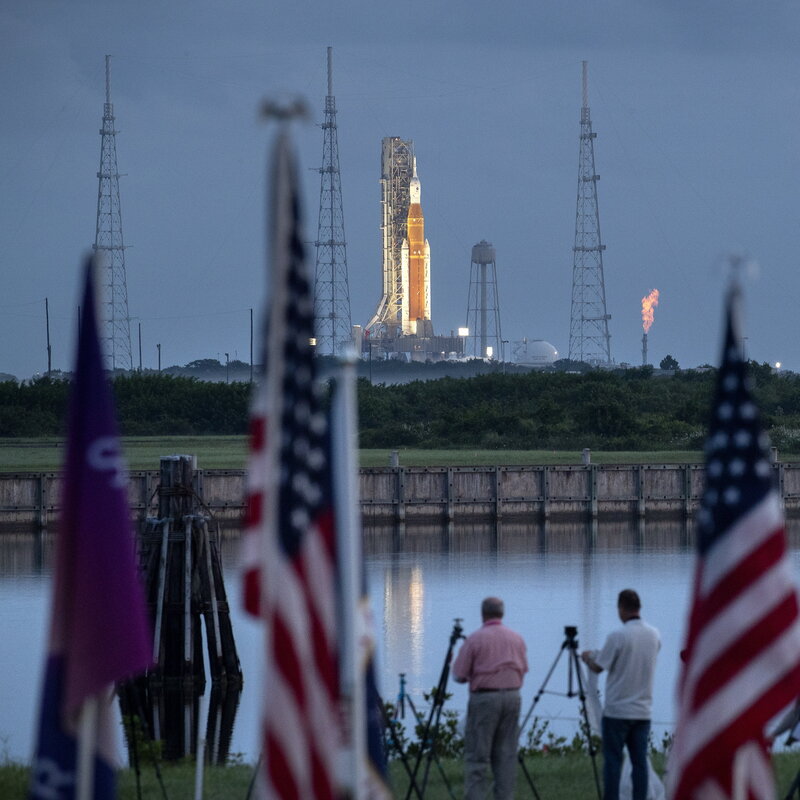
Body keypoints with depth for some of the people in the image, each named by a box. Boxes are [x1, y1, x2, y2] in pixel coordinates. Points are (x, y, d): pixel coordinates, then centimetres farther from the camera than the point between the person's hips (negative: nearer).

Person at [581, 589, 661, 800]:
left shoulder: (618, 637, -15)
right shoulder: (654, 636, 3)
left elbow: (598, 667, -8)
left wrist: (587, 657, 15)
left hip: (617, 711, -5)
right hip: (643, 710, 5)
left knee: (612, 761, 1)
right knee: (639, 762, 5)